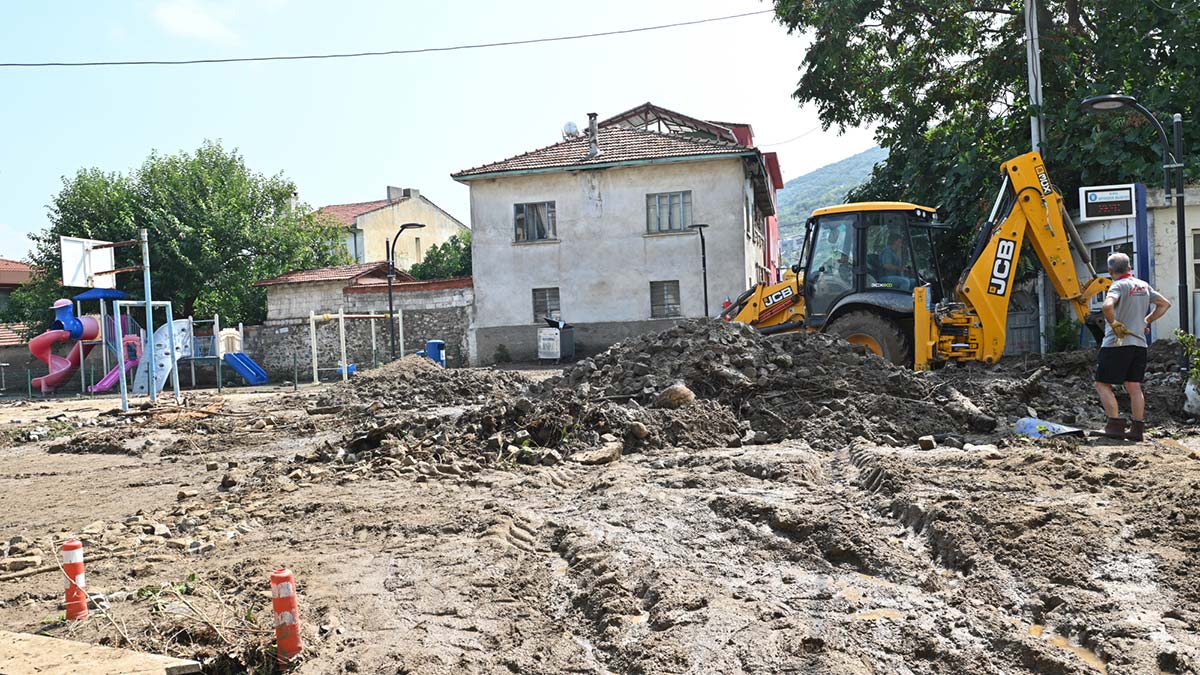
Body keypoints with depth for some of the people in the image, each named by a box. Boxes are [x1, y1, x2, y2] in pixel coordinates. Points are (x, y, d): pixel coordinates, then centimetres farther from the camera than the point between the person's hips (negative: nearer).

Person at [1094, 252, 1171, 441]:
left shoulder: (1119, 285, -11)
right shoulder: (1144, 286, 13)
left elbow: (1108, 306, -31)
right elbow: (1165, 304, 25)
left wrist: (1113, 324, -15)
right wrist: (1146, 321, 20)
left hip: (1117, 343, -7)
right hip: (1139, 344, 7)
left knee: (1102, 384, 0)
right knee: (1134, 387, 11)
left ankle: (1116, 424, -7)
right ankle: (1137, 428, 11)